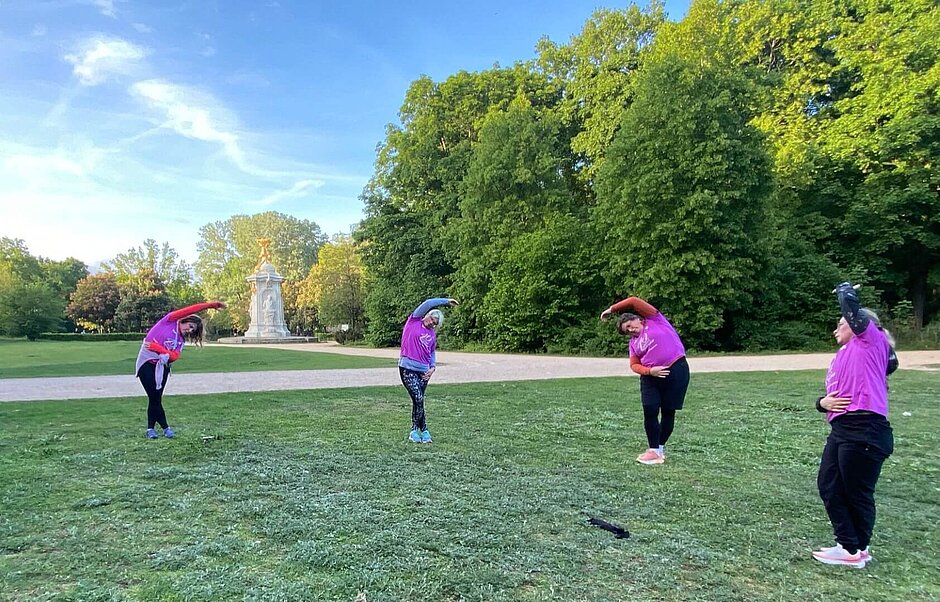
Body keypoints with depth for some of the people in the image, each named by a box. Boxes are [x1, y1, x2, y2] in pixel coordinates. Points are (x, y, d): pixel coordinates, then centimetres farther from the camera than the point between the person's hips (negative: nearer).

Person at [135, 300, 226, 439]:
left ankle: (151, 428, 15)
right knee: (155, 397, -4)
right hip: (147, 363, -5)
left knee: (155, 398, 4)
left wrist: (157, 347, -21)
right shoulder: (170, 320, -4)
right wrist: (209, 305, -21)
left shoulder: (181, 341, 9)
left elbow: (174, 357, -9)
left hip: (162, 366, 5)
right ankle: (165, 427, 7)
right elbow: (191, 310, -16)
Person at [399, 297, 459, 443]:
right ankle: (423, 430, 2)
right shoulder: (414, 321, 1)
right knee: (418, 399, -11)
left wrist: (433, 367, 6)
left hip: (424, 371, 5)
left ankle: (415, 431, 17)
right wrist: (446, 301, -1)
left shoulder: (432, 334, 15)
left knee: (418, 401, 5)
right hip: (407, 368, -5)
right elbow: (428, 303, -6)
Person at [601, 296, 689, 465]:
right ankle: (654, 450, 6)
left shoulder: (654, 319, 1)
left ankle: (660, 447, 19)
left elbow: (634, 301, -9)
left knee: (668, 412, 4)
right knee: (650, 411, -5)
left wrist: (612, 309, -1)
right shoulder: (633, 342, 13)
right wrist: (649, 371, -12)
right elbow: (634, 365, 8)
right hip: (650, 377, 5)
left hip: (676, 370, -4)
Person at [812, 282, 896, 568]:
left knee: (857, 494, 4)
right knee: (828, 486, 12)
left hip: (865, 431, -9)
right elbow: (834, 394, 25)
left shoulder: (871, 340, -1)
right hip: (841, 431, 9)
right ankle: (848, 545, 26)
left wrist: (844, 289, 8)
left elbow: (850, 303, -13)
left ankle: (857, 551, 21)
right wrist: (823, 402, 2)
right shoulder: (842, 358, 23)